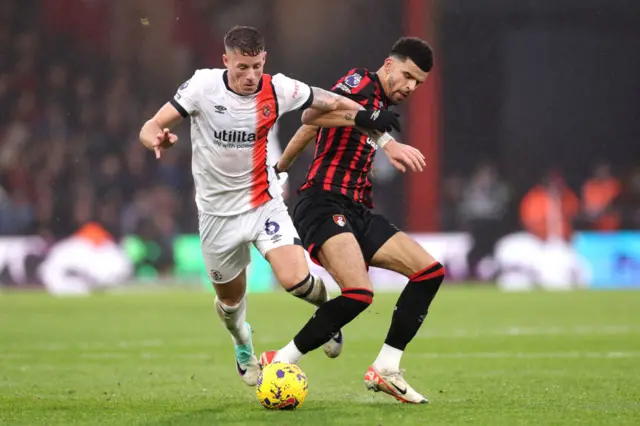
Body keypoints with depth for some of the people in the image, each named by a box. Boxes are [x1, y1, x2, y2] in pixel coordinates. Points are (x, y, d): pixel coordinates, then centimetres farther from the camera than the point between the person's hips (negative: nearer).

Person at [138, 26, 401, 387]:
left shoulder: (277, 90, -13)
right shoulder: (203, 86, -15)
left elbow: (330, 103, 0)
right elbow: (150, 128, -13)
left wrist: (367, 117, -20)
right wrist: (159, 140, -38)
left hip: (264, 204, -1)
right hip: (218, 212, 1)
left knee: (296, 280, -21)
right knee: (230, 298, 14)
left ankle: (326, 306, 16)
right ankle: (243, 349, 50)